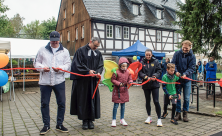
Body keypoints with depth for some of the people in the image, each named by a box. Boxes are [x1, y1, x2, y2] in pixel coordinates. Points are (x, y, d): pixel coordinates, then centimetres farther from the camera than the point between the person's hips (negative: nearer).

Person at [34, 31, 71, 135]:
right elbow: (36, 63, 11)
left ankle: (59, 124, 21)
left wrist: (60, 68, -18)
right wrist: (42, 67, -10)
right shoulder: (42, 50, 9)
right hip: (44, 81, 1)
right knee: (44, 103, 7)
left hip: (59, 81, 0)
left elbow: (68, 64, 2)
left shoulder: (64, 51, 7)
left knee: (61, 103, 4)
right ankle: (46, 125, 23)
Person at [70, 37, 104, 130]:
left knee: (93, 99, 5)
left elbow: (100, 65, 9)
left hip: (93, 80, 4)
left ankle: (91, 120, 16)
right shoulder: (81, 51, -3)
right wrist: (88, 71, -18)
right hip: (82, 80, -4)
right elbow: (78, 64, -9)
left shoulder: (98, 53, 11)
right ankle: (85, 120, 13)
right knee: (83, 100, 2)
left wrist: (98, 72, -11)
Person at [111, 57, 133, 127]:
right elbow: (112, 80, -9)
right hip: (117, 91, -4)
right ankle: (114, 120, 12)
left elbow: (130, 79, 10)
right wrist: (119, 83, -20)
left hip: (124, 91, 5)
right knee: (116, 106, 1)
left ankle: (122, 119, 26)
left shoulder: (128, 72, 1)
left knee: (123, 105, 13)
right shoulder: (116, 72, -13)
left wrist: (130, 82, -12)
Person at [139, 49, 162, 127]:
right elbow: (140, 73, -1)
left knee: (156, 101, -6)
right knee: (147, 101, 13)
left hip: (154, 84, -2)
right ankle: (149, 117, 28)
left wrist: (155, 76, -18)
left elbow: (159, 71, 0)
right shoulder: (142, 63, 2)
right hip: (146, 84, 2)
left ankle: (159, 119, 4)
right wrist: (146, 77, -18)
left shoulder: (156, 61, 1)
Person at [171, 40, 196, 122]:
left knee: (186, 98, 7)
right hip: (177, 79, 0)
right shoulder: (177, 54, -1)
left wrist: (186, 74, -24)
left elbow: (192, 68, -6)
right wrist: (176, 71, -21)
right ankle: (178, 113, 17)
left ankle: (185, 113, 21)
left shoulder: (192, 56, -1)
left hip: (187, 79, 0)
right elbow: (173, 63, -3)